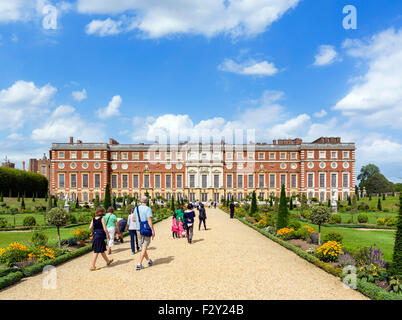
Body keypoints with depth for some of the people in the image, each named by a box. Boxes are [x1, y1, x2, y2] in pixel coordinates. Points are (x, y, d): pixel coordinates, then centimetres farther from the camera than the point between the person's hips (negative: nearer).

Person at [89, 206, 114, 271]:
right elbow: (105, 229, -14)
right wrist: (108, 235, -1)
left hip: (94, 236, 7)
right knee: (96, 251, -2)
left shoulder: (93, 219, 5)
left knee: (102, 250, 20)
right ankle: (92, 266, -2)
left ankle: (108, 261, 38)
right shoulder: (102, 218, -12)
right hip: (100, 236, -7)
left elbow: (90, 227, -2)